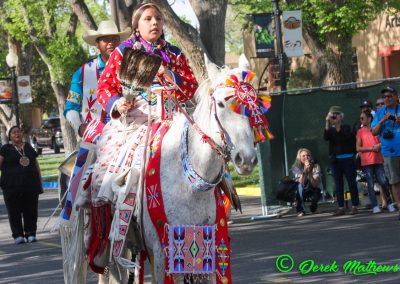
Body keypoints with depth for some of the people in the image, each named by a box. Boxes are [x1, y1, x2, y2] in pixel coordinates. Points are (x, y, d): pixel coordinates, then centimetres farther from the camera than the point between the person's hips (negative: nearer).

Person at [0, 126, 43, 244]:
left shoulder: (29, 148, 16)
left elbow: (36, 165, 19)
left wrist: (40, 182, 16)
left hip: (30, 185, 3)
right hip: (12, 186, -3)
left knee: (31, 211, 1)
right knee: (14, 212, -2)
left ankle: (30, 233, 7)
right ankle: (18, 235, 2)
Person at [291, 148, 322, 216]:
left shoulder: (315, 166, -16)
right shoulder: (295, 167, -15)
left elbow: (315, 184, -26)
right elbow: (301, 182, -29)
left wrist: (309, 172, -36)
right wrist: (305, 170, -40)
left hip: (314, 190, 0)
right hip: (302, 191, 0)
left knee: (316, 195, -34)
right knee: (299, 185, -33)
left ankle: (313, 207, 5)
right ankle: (301, 210, -20)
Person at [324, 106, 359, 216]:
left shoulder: (346, 127, 3)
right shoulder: (330, 129, 10)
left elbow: (345, 137, -15)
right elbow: (326, 137, -10)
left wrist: (337, 125, -19)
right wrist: (328, 123, -18)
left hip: (347, 158, -3)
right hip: (335, 159, 3)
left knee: (351, 182, -2)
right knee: (338, 185, 3)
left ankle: (355, 206, 2)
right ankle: (341, 207, 5)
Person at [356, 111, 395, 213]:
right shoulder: (360, 131, 7)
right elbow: (358, 148, 1)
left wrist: (379, 145, -8)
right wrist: (371, 148, -9)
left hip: (378, 160, 0)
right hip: (366, 162, 0)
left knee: (383, 182, -5)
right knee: (370, 185, -3)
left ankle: (389, 204, 6)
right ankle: (375, 206, -1)